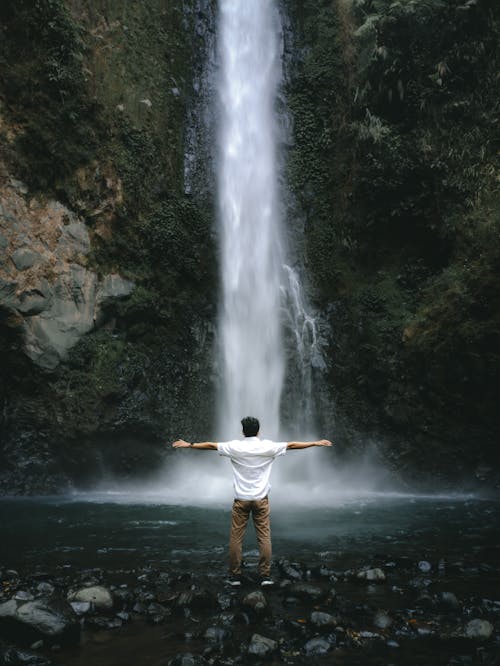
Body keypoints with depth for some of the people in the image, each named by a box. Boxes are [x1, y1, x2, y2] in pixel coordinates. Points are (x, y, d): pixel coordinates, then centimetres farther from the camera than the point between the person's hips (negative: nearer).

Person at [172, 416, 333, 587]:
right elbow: (292, 445, 5)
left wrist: (189, 444, 16)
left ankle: (235, 576, 12)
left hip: (241, 500, 0)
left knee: (236, 538, 6)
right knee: (264, 537, 4)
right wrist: (316, 443, 14)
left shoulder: (235, 447, -4)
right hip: (261, 499, 0)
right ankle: (265, 576, 5)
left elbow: (210, 445, 4)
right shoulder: (268, 447, -3)